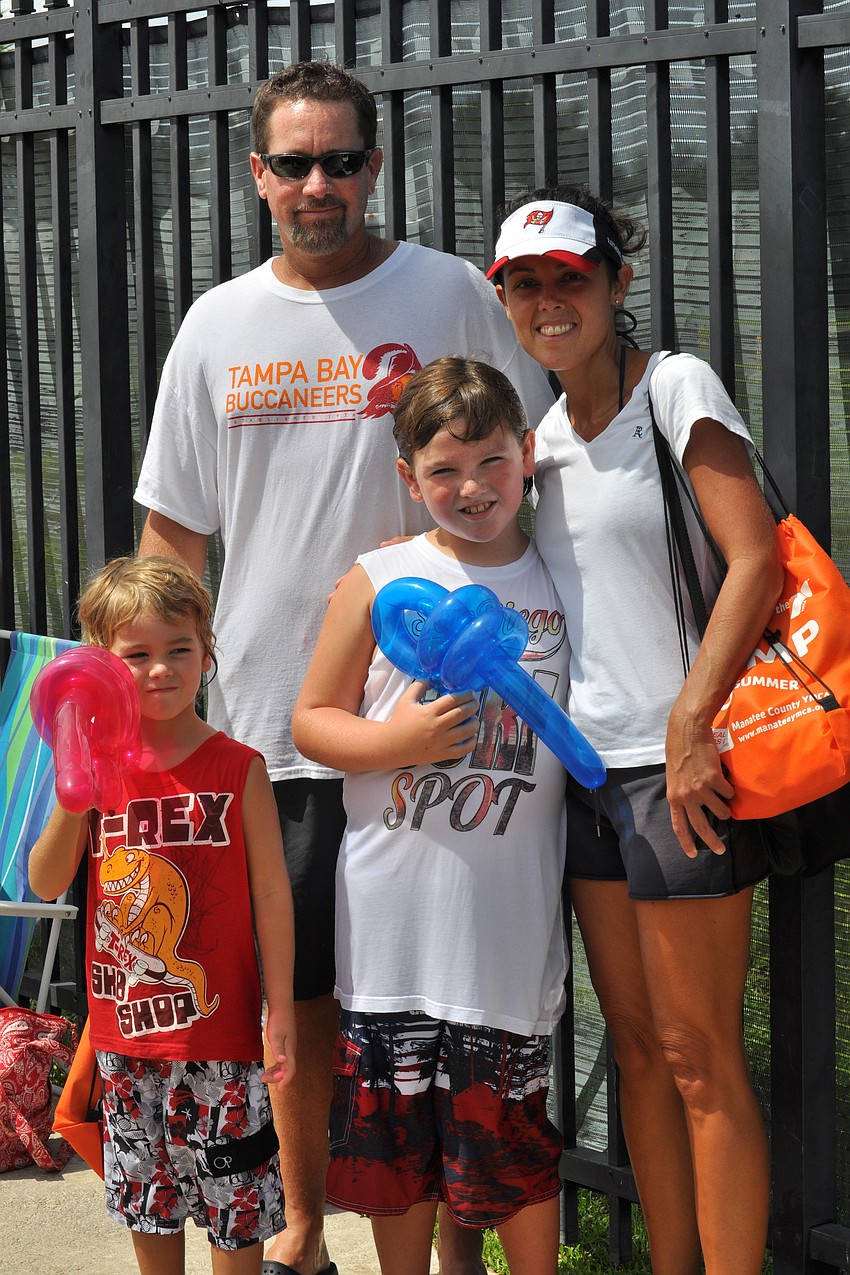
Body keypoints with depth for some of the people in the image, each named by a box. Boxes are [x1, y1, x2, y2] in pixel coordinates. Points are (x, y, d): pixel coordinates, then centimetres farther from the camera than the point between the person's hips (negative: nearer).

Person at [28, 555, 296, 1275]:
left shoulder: (238, 769, -8)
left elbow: (272, 893, -6)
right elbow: (46, 885, 1)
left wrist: (281, 1010, -8)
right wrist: (71, 804, -16)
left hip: (219, 1025, -4)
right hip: (124, 1027, 4)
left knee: (236, 1202, 5)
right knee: (146, 1194, 17)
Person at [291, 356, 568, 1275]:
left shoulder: (562, 581, 6)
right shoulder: (380, 582, 0)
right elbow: (311, 719, 3)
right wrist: (395, 740, -14)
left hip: (512, 913, 0)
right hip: (394, 913, 0)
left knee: (516, 1130, 4)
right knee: (395, 1126, 8)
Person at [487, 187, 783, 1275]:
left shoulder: (674, 386, -7)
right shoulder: (546, 430, 13)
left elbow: (755, 560, -17)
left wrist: (689, 726, -21)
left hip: (679, 768, -7)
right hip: (589, 767, 7)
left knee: (699, 1060, -3)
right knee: (636, 1045, 13)